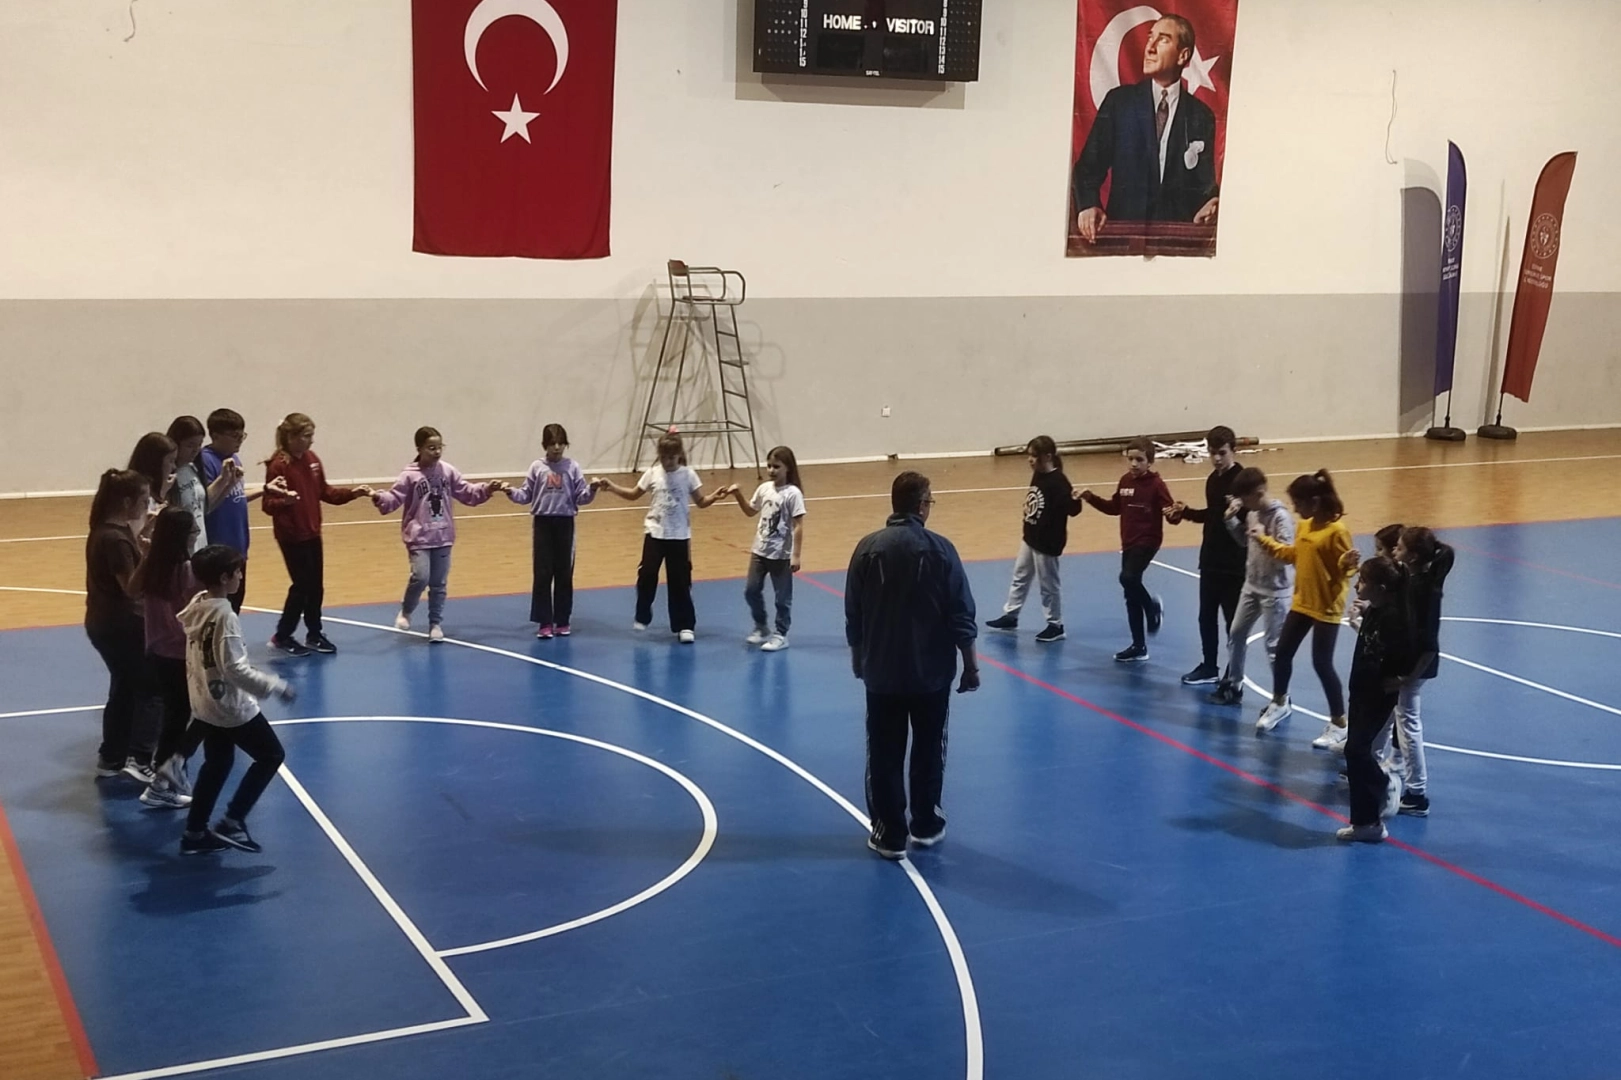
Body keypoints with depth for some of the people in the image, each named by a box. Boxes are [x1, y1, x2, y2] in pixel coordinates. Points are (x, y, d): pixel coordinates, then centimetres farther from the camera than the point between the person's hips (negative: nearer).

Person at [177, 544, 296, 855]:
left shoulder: (196, 607, 1)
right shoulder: (224, 616, -24)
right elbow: (235, 669, -25)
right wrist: (275, 686, -19)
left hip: (205, 703, 9)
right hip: (232, 706, -9)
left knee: (216, 765, 20)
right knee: (271, 755, 7)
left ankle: (195, 833, 24)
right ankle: (232, 822, 3)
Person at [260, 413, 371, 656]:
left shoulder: (312, 460, 4)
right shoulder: (278, 465, -19)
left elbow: (325, 492, 12)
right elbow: (268, 504, -20)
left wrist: (352, 493, 2)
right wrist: (284, 501, -41)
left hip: (312, 533, 7)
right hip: (291, 536, -7)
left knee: (316, 585, 12)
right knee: (302, 586, -2)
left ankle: (314, 635, 26)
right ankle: (282, 636, 13)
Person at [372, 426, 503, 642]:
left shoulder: (448, 471, 2)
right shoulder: (410, 476, -10)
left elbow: (466, 493, 10)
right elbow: (395, 498, -14)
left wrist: (486, 489, -2)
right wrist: (380, 498, -33)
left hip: (443, 537, 4)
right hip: (419, 537, -4)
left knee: (439, 584, 8)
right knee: (421, 577, -18)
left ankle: (435, 624, 21)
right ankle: (405, 611, 9)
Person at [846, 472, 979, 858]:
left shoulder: (868, 548, -6)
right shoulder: (940, 549, -11)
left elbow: (853, 614, 1)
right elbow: (961, 614, -9)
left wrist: (858, 655, 17)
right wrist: (971, 664, 3)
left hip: (882, 671, 1)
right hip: (932, 671, -1)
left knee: (884, 755, 8)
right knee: (929, 750, 16)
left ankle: (890, 833, 12)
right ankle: (926, 824, 26)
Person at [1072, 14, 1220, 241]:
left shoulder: (1201, 116, 10)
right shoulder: (1118, 101, 8)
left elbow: (1205, 183, 10)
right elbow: (1089, 165, 6)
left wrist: (1211, 205, -13)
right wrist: (1088, 206, -13)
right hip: (1122, 229, -2)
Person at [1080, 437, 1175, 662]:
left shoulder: (1156, 484, -12)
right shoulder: (1125, 481, 7)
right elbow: (1114, 508, 18)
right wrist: (1092, 498, 8)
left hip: (1148, 541, -7)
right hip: (1128, 543, 7)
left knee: (1128, 578, -29)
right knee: (1131, 597, 10)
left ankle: (1152, 606, 2)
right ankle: (1138, 646, 20)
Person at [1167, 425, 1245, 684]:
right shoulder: (1213, 479, 8)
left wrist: (1236, 515, -43)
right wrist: (1186, 512, 12)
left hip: (1234, 564, -8)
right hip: (1210, 560, 8)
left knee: (1234, 621, 2)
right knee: (1206, 616, 16)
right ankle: (1209, 667, 30)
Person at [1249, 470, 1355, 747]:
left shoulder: (1337, 530, -20)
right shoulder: (1303, 526, 5)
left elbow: (1344, 568, -19)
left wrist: (1347, 564, -41)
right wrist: (1263, 540, 18)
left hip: (1326, 608, -8)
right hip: (1301, 602, 8)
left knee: (1322, 664, -3)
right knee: (1282, 652, 16)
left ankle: (1339, 725, 10)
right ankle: (1279, 703, 39)